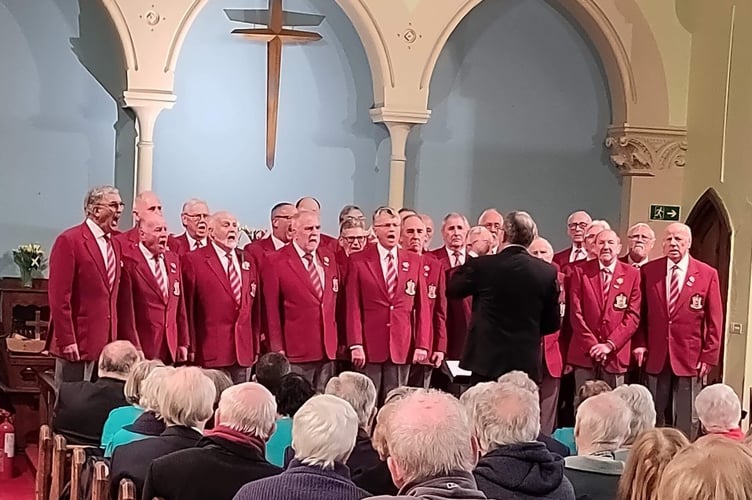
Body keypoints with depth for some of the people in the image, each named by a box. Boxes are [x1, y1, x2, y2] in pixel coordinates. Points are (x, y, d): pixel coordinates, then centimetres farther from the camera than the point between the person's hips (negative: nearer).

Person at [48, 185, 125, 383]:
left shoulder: (115, 245, 15)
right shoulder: (69, 241, -9)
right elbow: (59, 295, -14)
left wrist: (114, 338, 10)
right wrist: (67, 342, -17)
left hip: (106, 343, 7)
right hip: (78, 344, -7)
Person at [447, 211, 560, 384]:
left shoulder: (482, 265, -8)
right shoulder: (548, 272, -1)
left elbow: (452, 290, 10)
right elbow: (553, 323, 7)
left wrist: (469, 259, 16)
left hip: (487, 360, -2)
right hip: (527, 362, 2)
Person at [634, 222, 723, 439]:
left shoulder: (708, 274, -2)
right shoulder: (648, 271, 3)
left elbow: (714, 321, 0)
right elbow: (641, 313, 8)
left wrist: (708, 356, -4)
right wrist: (640, 344, -2)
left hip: (690, 358, -2)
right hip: (656, 356, 2)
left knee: (687, 419, 5)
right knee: (654, 416, 9)